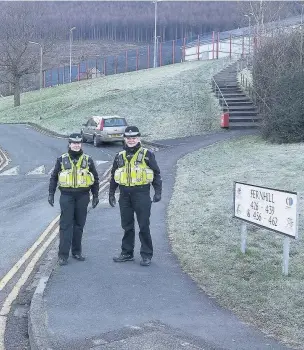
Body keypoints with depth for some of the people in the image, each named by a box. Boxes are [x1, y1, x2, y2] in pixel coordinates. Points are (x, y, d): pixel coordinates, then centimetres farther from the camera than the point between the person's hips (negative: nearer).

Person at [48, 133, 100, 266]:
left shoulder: (88, 160, 6)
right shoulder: (62, 160, 4)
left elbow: (95, 178, 11)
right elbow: (54, 177, 9)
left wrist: (95, 195, 8)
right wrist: (51, 193, 2)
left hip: (83, 196, 2)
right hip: (67, 196, -1)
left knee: (79, 224, 8)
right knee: (65, 225, -4)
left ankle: (77, 251, 20)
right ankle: (63, 255, -2)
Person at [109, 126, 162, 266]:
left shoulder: (147, 154, -2)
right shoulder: (120, 156, 11)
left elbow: (156, 173, 0)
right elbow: (113, 176, 18)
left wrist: (158, 192, -7)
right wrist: (111, 193, 15)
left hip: (141, 194, -4)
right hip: (125, 195, 4)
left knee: (144, 226, 0)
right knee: (127, 226, 12)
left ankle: (146, 255, 9)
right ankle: (127, 253, 22)